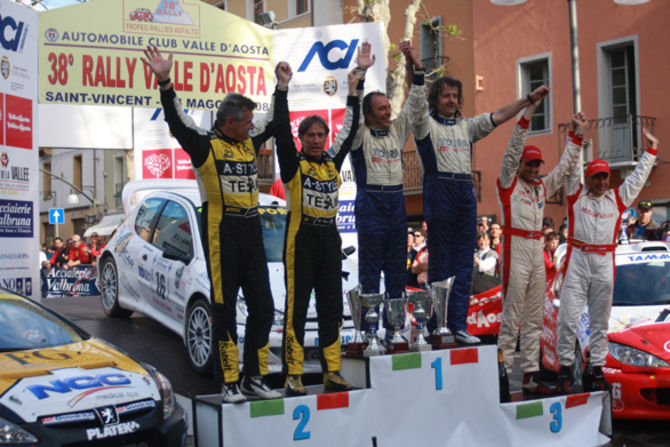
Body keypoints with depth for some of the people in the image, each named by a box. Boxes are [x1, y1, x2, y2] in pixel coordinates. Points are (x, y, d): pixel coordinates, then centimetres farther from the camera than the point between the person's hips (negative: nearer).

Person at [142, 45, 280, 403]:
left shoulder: (250, 144, 14)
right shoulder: (206, 146, -5)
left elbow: (275, 123, 29)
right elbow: (178, 122, -18)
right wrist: (165, 83, -29)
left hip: (252, 232, 7)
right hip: (221, 232, -7)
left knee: (262, 307, 8)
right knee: (224, 310, -1)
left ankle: (255, 377, 18)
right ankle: (229, 383, 5)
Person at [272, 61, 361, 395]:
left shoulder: (332, 163, 12)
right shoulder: (293, 165, -2)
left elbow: (349, 131, 17)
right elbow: (281, 131, -13)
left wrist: (353, 91, 14)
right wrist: (283, 87, -17)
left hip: (330, 239, 6)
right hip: (301, 239, -5)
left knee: (332, 308, 9)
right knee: (296, 308, -3)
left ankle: (332, 372, 17)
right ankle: (293, 376, 1)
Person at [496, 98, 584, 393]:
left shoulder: (542, 187, 17)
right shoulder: (508, 183, 0)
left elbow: (566, 166, 22)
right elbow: (512, 151, -11)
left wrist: (576, 134, 15)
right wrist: (528, 113, -16)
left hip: (537, 251, 7)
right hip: (515, 247, -7)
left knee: (534, 317, 8)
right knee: (512, 315, -8)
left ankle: (530, 374, 13)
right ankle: (503, 372, -5)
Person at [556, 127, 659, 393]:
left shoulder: (617, 198, 14)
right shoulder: (576, 194, 7)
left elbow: (638, 176, 19)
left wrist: (651, 149, 20)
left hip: (605, 264, 3)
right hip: (578, 261, -3)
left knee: (600, 320, 8)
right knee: (568, 317, -6)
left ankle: (598, 368, 14)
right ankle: (565, 366, 1)